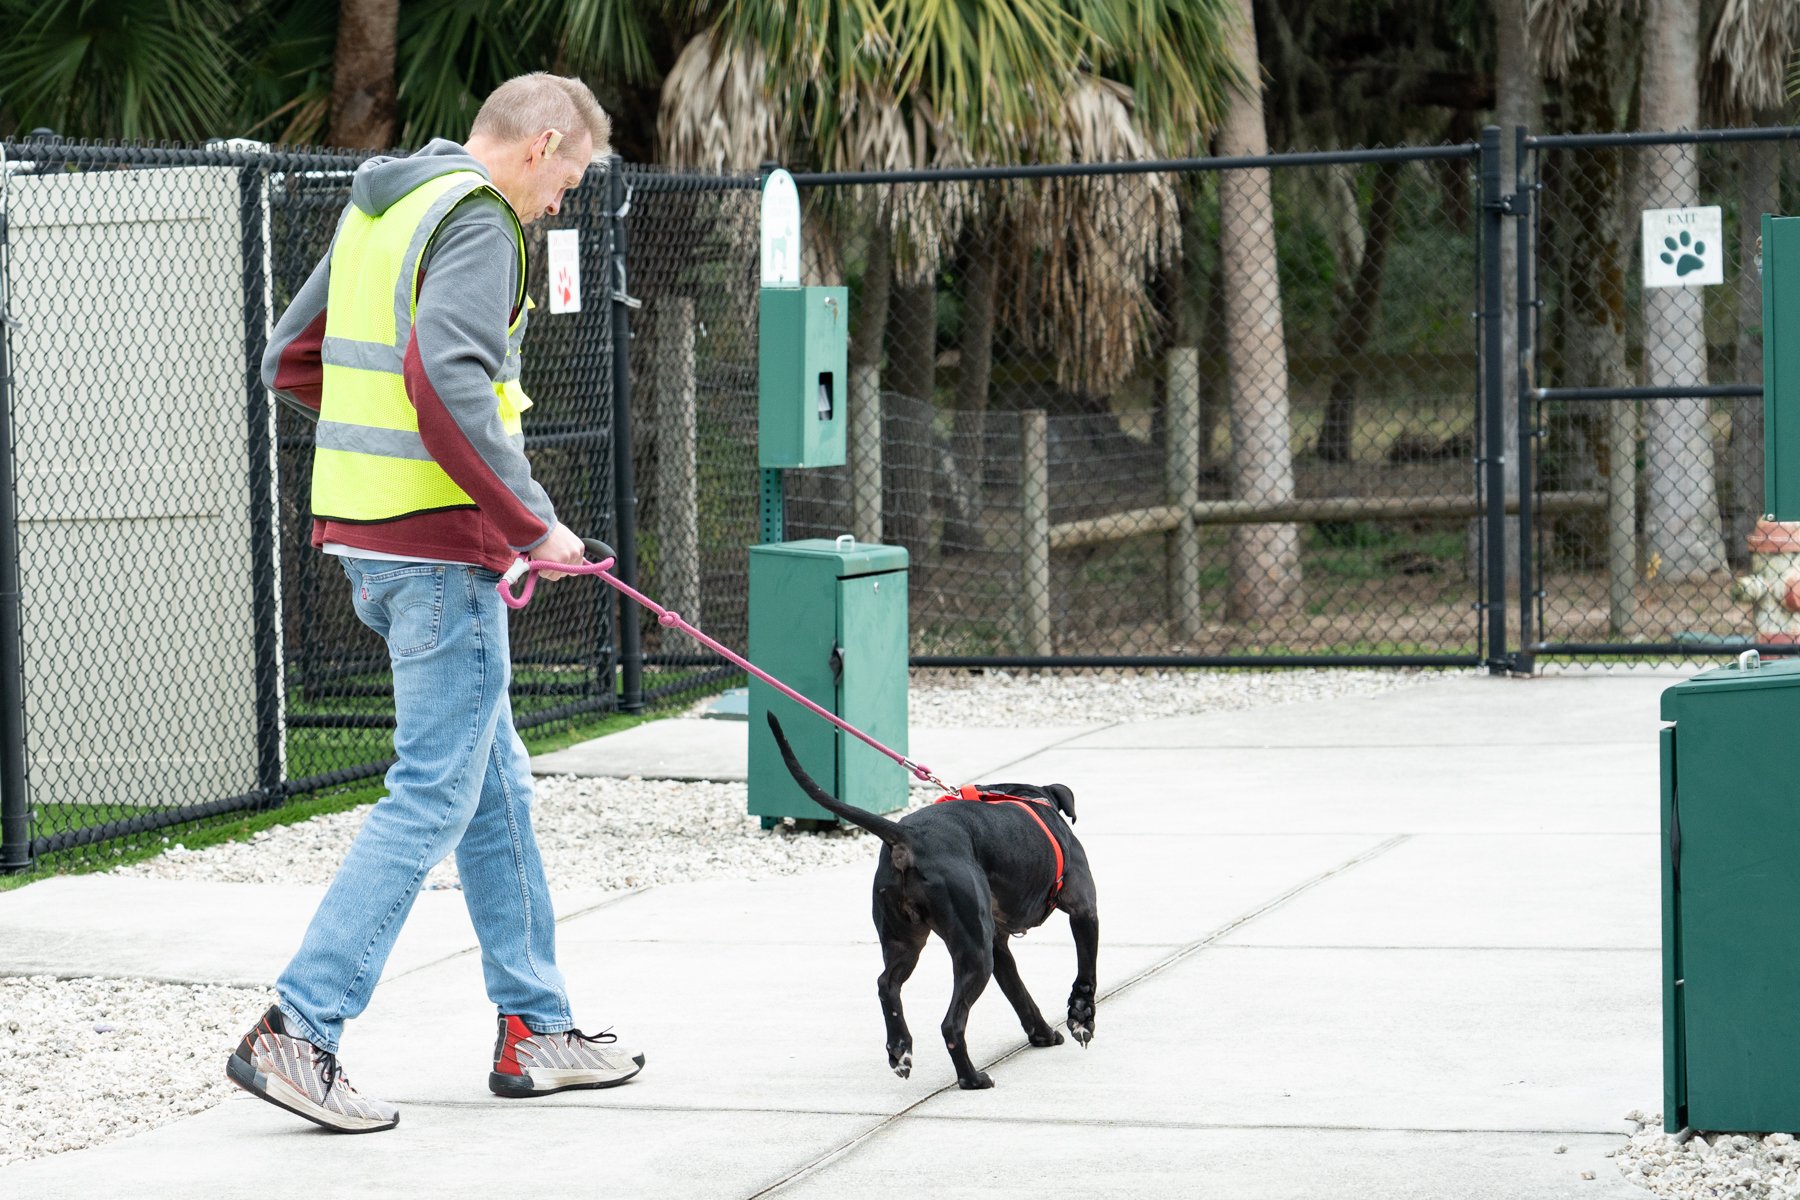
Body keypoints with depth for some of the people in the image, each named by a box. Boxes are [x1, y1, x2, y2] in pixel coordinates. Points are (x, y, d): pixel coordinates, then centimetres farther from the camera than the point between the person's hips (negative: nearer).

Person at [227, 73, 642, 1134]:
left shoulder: (379, 208, 16)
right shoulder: (476, 219, -13)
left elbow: (292, 361, 22)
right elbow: (444, 373, -28)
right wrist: (531, 518, -22)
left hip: (368, 536, 10)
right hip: (440, 544, -10)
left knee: (497, 783, 16)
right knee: (436, 793, -6)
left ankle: (536, 1030, 22)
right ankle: (299, 1030, -10)